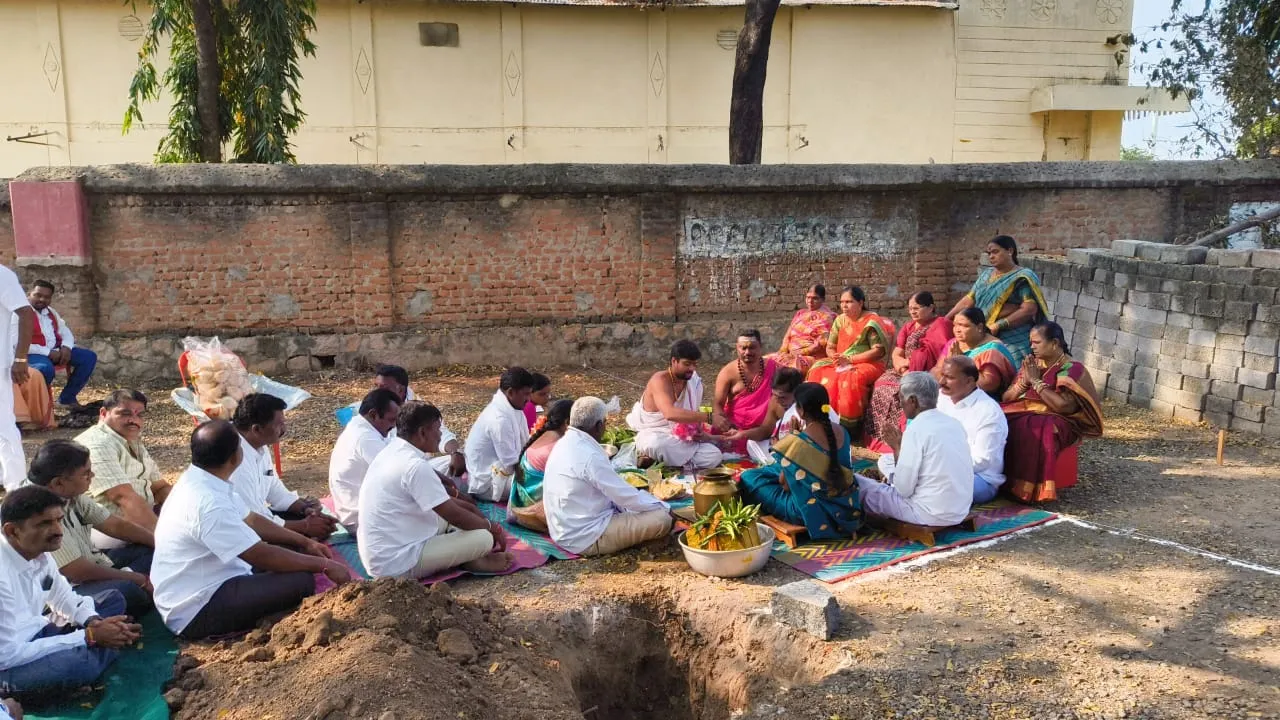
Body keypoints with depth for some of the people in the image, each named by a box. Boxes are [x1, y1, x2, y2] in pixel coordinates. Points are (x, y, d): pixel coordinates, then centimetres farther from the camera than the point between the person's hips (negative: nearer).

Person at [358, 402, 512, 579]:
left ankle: (469, 559, 8)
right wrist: (490, 526, 0)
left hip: (378, 555, 10)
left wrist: (468, 506, 15)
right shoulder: (415, 466, -23)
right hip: (397, 564, -10)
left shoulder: (392, 452, 6)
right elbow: (455, 516, -17)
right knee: (483, 538, -13)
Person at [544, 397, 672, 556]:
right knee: (661, 519, -15)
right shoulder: (589, 456, -24)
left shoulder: (565, 443, 6)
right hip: (585, 539, -10)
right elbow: (626, 496, -18)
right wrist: (663, 507, -2)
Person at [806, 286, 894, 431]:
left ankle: (848, 424, -28)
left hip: (868, 364, -5)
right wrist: (835, 358, -10)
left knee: (851, 377, -37)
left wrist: (850, 359, -17)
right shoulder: (840, 320, 13)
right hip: (841, 364, 6)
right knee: (819, 372, -22)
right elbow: (830, 347, 14)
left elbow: (878, 351, -13)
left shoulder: (871, 321, -5)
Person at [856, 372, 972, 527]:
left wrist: (898, 449, -2)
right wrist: (901, 447, 12)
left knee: (855, 483, 6)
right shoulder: (954, 424, 4)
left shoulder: (916, 430, -18)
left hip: (932, 514, -8)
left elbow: (903, 489, -14)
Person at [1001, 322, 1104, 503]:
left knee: (1028, 430, -38)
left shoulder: (1072, 370, -7)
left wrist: (1036, 381, -13)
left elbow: (1063, 406, -21)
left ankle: (1027, 488, -29)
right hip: (1026, 413, 6)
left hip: (1055, 422, -6)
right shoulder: (1033, 363, 12)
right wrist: (1024, 381, -7)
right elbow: (1006, 398, 11)